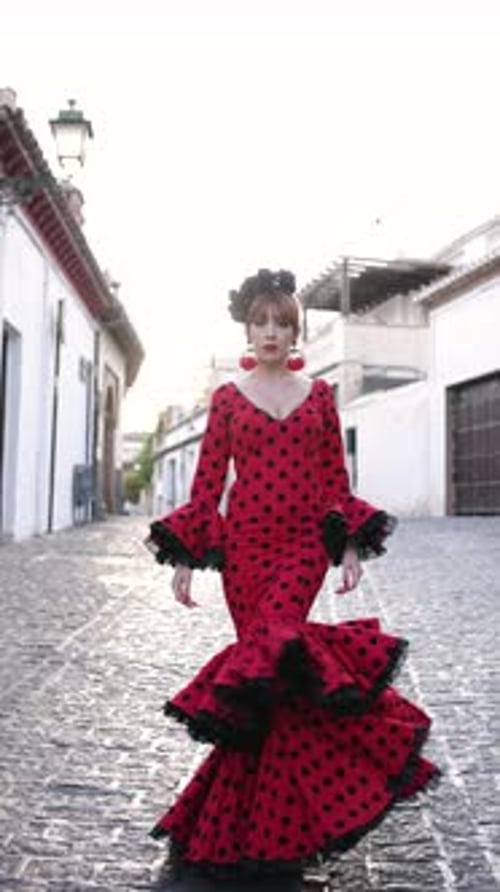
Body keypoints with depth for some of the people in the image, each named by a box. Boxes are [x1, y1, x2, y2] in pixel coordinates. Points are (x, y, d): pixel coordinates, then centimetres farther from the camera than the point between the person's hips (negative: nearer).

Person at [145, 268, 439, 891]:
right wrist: (185, 558, -1)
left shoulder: (319, 394, 10)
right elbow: (207, 480, 4)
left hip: (306, 543, 0)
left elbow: (336, 478, 9)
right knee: (268, 656, 0)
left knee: (271, 642, -22)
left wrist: (351, 548, 1)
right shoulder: (227, 398, 7)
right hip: (245, 543, 0)